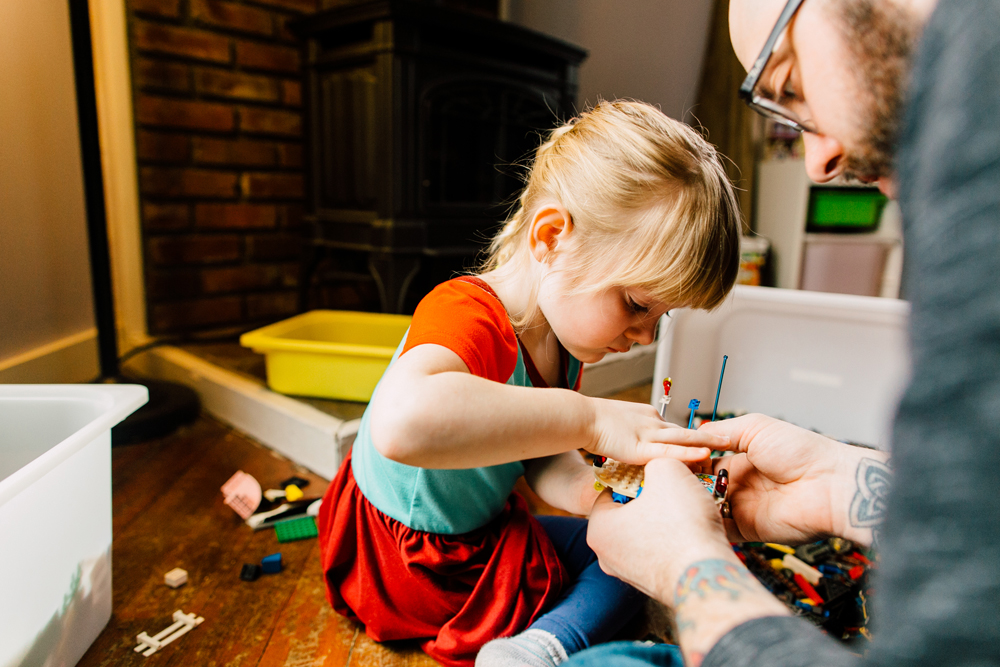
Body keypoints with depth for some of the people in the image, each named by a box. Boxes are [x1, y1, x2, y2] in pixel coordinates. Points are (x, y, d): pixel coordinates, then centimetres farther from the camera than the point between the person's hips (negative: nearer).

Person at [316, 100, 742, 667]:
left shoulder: (567, 328, -5)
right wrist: (591, 418, -51)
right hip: (416, 567, -8)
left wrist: (589, 490, -27)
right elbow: (405, 423, -58)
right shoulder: (467, 314, -34)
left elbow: (544, 460, -4)